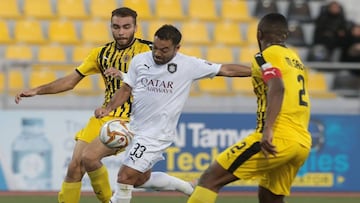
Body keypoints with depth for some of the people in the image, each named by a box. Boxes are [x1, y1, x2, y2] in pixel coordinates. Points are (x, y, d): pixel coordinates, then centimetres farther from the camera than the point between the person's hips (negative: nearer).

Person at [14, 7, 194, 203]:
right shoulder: (102, 53, 12)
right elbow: (71, 80, 16)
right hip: (103, 116, 6)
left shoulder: (146, 50, -4)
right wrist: (37, 90, 7)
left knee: (89, 157, -24)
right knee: (74, 167, -5)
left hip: (129, 119, -6)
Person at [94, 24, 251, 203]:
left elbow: (226, 70, -6)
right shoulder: (139, 60, -1)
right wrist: (108, 109, -6)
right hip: (135, 128, 6)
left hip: (158, 133, -6)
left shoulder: (189, 65, -11)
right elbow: (126, 89, 9)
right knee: (141, 178, 21)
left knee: (126, 176, -12)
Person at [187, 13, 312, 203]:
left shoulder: (266, 56, -1)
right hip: (303, 142, 8)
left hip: (278, 137, -8)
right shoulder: (296, 60, 23)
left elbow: (277, 88, -19)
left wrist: (268, 129, -29)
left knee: (210, 178, -6)